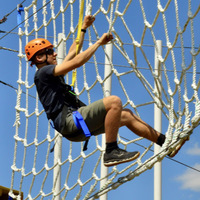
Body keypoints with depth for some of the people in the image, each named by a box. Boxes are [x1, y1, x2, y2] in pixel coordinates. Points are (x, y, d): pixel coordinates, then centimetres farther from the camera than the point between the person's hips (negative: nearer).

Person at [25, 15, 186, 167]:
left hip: (76, 123, 10)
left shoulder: (52, 73, 26)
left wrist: (84, 28, 37)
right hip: (70, 123, -10)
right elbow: (76, 62, -13)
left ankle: (167, 142, 16)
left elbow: (73, 53, 36)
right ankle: (111, 152, -24)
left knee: (126, 116, 11)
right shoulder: (43, 73, -5)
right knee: (114, 101, -24)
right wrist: (99, 42, -4)